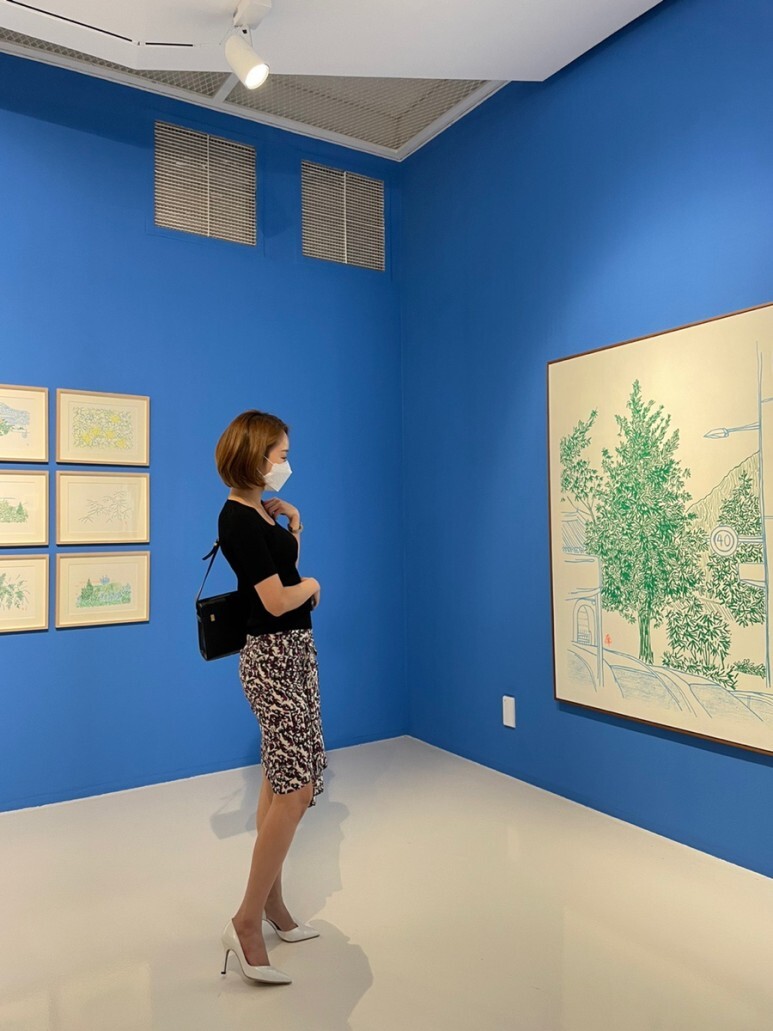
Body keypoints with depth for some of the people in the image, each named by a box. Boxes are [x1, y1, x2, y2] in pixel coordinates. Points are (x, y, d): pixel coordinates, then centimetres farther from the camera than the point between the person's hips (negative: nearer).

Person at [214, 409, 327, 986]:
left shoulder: (260, 511, 9)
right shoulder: (238, 519, -18)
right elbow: (278, 600, -22)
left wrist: (293, 528, 7)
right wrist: (312, 585, -4)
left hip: (294, 651, 10)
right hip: (274, 657, -10)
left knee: (281, 784, 15)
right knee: (296, 788, -7)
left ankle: (273, 903, 27)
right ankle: (247, 922, 5)